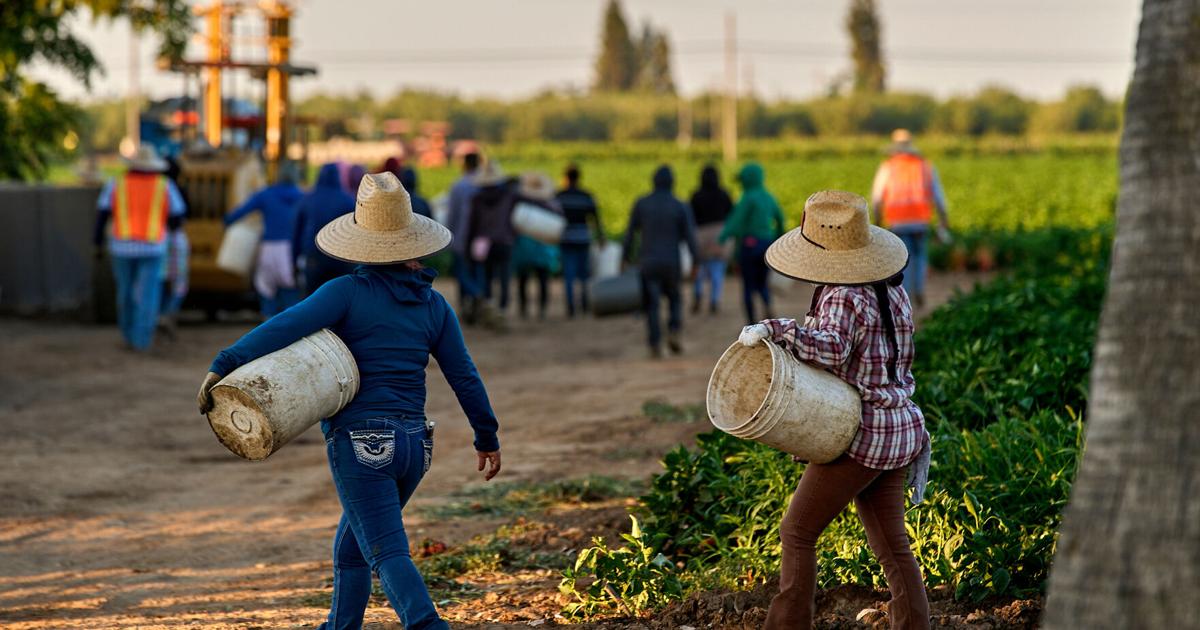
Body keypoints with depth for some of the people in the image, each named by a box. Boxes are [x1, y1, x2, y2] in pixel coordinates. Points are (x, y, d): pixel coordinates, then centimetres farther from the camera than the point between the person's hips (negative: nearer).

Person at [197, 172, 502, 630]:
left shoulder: (348, 292, -6)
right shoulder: (433, 305, 8)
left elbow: (287, 326, -19)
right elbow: (464, 378, 10)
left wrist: (224, 366, -22)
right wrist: (487, 437, 22)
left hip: (361, 442, -6)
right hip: (413, 443, 6)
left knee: (389, 554, -11)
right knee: (351, 547, 23)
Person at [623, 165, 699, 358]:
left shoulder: (641, 204, 0)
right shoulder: (680, 207, -3)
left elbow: (630, 233, 2)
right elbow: (690, 237, -6)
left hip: (647, 262, 0)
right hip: (671, 262, 0)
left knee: (652, 305, 4)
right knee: (675, 299, 19)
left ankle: (655, 345, -6)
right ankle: (673, 333, -4)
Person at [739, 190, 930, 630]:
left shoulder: (844, 297, -17)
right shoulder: (892, 290, 10)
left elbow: (829, 348, -34)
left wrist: (773, 330, -36)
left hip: (860, 438, -9)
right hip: (898, 431, 9)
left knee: (797, 533, 3)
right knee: (892, 547, 10)